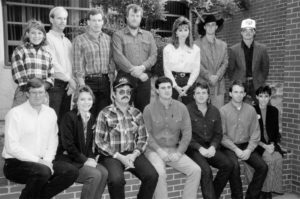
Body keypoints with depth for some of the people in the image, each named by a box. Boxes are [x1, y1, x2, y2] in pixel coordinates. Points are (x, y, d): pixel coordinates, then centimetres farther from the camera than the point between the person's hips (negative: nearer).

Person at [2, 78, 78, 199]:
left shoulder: (50, 113, 8)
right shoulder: (15, 113, -9)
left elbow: (53, 141, 9)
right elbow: (11, 147, -16)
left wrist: (47, 160, -8)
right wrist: (37, 160, -18)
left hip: (41, 162, 6)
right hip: (15, 163, -6)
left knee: (71, 172, -14)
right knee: (42, 171, -34)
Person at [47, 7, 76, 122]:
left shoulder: (67, 41, 17)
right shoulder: (48, 38, -4)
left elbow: (71, 63, 12)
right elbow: (52, 63, -12)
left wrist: (72, 81, -2)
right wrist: (69, 79, -10)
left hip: (67, 85, 6)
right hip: (55, 84, -6)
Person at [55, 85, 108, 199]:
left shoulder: (91, 119, 10)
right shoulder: (69, 117, -11)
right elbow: (68, 145, -17)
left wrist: (91, 158, -4)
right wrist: (84, 160, -16)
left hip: (85, 159, 7)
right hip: (68, 159, -7)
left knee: (104, 173, -16)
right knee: (95, 175, -24)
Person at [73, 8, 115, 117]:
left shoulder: (107, 39, 12)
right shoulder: (79, 40, 0)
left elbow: (111, 62, 12)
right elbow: (78, 65, -5)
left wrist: (112, 82, 4)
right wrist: (82, 87, -11)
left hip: (105, 81, 4)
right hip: (89, 81, -3)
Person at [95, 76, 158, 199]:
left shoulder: (136, 113, 11)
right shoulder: (104, 114, -1)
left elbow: (143, 138, 10)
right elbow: (99, 141, -6)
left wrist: (134, 154, -8)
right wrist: (120, 157, -13)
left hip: (133, 154, 4)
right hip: (111, 155, -3)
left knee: (152, 175, -19)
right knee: (116, 179, -31)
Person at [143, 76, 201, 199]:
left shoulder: (181, 108, 4)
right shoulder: (149, 109, -4)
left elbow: (187, 133, 3)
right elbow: (147, 134, -6)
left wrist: (179, 152, -7)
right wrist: (159, 151, -15)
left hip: (174, 150, 3)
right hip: (155, 150, -3)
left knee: (196, 170, -14)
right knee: (160, 173, -31)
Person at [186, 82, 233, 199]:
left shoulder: (214, 111, 11)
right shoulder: (187, 110, -5)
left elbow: (218, 134, 11)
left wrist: (213, 147, -7)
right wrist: (200, 148, -17)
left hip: (210, 147, 5)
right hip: (193, 148, -5)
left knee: (228, 165, -17)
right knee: (206, 170, -29)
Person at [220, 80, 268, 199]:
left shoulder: (251, 110, 6)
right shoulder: (223, 111, -4)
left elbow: (255, 133, 4)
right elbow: (222, 135, -7)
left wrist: (249, 150, -9)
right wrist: (236, 149, -14)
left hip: (247, 146, 4)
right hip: (229, 146, -3)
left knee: (263, 167, -15)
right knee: (234, 166, -30)